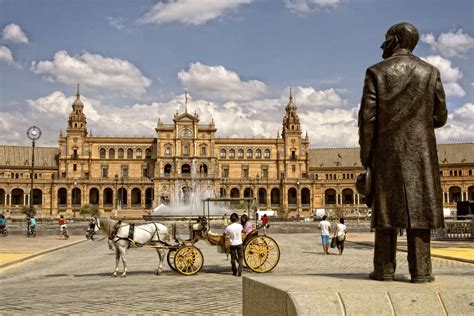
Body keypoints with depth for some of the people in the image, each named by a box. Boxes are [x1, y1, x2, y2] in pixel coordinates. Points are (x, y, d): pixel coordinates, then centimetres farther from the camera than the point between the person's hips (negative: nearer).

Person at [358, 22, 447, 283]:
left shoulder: (376, 72, 0)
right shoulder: (430, 72, 6)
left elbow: (367, 116, -6)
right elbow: (440, 117, 6)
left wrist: (365, 154, 0)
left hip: (387, 150, -1)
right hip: (421, 150, 1)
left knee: (387, 208, 3)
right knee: (419, 207, 1)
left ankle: (384, 268, 2)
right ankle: (420, 270, -1)